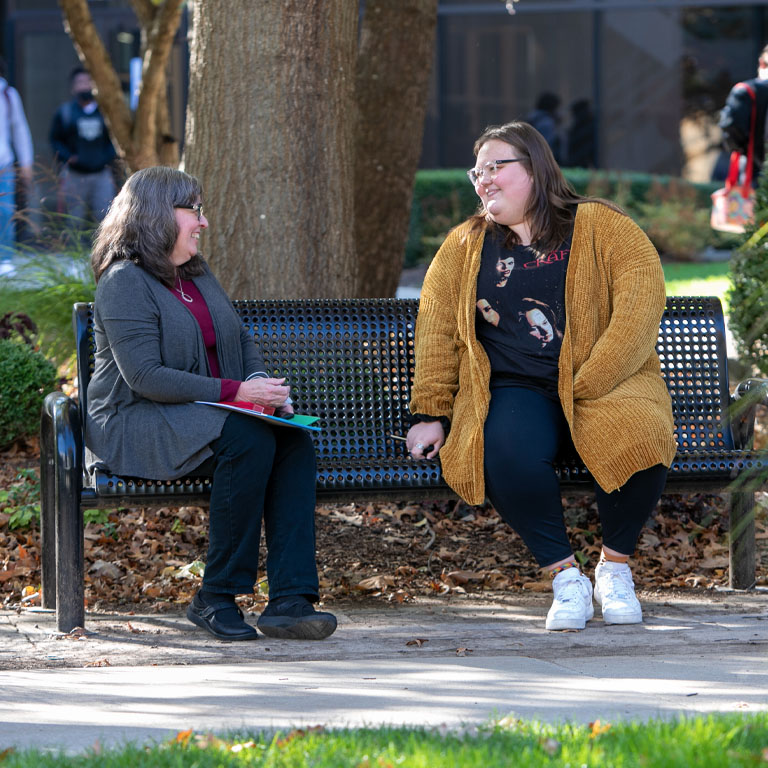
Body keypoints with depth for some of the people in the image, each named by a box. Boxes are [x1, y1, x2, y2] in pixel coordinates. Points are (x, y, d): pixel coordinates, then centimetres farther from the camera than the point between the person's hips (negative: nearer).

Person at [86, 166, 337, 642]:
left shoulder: (198, 275, 19)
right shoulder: (125, 282, -9)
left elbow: (242, 340, 24)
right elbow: (145, 376, -18)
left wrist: (262, 385, 0)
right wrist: (236, 391, -21)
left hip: (205, 413, 8)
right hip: (137, 421, -8)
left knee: (294, 441, -21)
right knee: (248, 439, -34)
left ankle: (290, 599, -30)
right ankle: (216, 598, -24)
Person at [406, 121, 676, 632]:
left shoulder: (599, 226, 5)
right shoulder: (465, 246, 16)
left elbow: (642, 298, -7)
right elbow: (437, 330, 14)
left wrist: (586, 386, -16)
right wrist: (431, 414, 3)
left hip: (608, 385, -1)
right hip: (513, 392, 1)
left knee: (639, 441, -35)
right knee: (507, 451, -36)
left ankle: (616, 565, -8)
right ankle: (566, 576, -19)